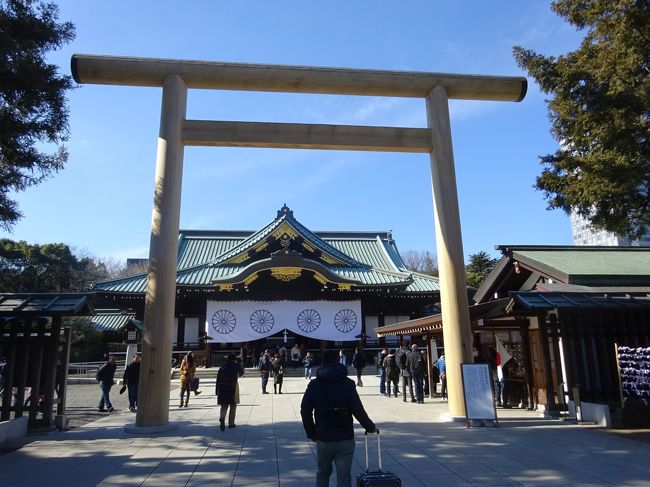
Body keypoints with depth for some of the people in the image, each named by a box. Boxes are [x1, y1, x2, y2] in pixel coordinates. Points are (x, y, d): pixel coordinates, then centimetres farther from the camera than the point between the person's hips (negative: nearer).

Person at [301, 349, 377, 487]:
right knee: (344, 476, 6)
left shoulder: (314, 385, 0)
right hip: (345, 439, -2)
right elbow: (358, 410, -10)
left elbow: (305, 411, 0)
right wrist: (370, 427, 5)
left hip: (323, 438, 2)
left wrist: (311, 433, 11)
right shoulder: (348, 383, -6)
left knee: (322, 472, 21)